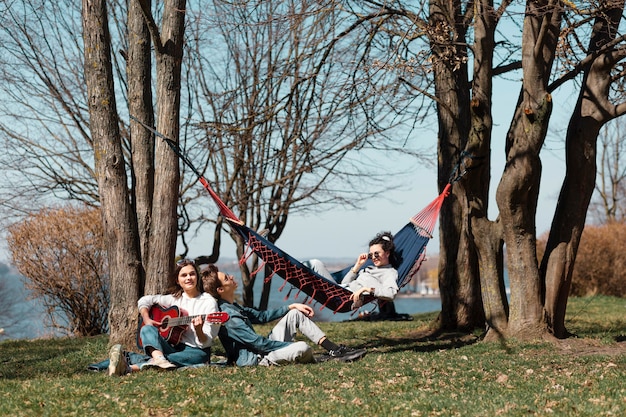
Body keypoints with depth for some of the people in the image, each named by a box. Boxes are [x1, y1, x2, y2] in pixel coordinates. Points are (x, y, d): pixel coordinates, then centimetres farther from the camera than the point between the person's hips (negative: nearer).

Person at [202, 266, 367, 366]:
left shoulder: (232, 306, 11)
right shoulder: (227, 316, -24)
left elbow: (261, 316, 20)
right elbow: (258, 343, -24)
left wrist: (292, 306, 14)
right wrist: (293, 346, -17)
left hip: (261, 348, 11)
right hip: (254, 359, -11)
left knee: (296, 314, 10)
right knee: (303, 348, -30)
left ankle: (336, 350, 5)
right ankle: (316, 360, 8)